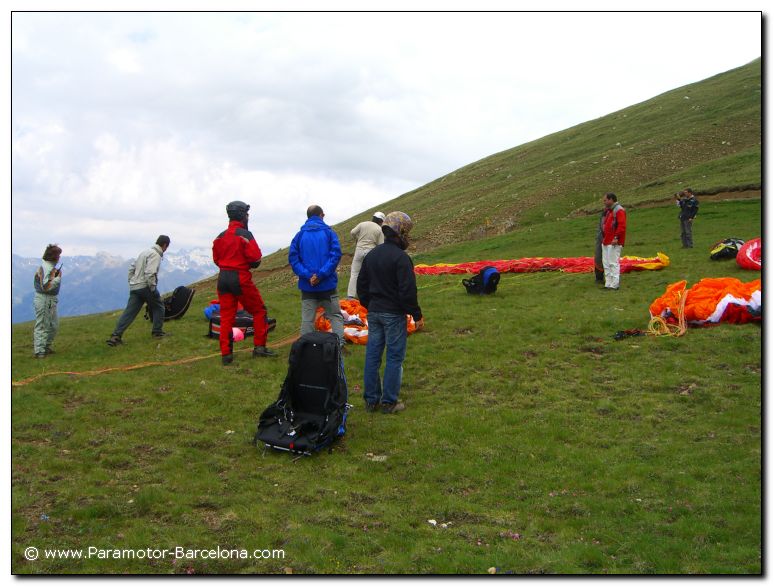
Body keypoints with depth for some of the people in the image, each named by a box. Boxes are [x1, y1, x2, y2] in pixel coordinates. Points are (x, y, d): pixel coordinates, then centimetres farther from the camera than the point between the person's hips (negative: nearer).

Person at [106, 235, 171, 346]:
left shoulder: (145, 252, 17)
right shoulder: (155, 255, -11)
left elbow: (132, 267, 20)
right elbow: (150, 273, -22)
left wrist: (131, 282, 22)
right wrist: (153, 288, -14)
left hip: (134, 287, 8)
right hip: (145, 286, -8)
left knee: (129, 312, 3)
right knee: (158, 307, 13)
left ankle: (116, 336, -5)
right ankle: (157, 332, 16)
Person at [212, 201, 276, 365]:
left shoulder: (220, 237, 9)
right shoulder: (244, 235, -10)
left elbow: (216, 259, 14)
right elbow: (256, 259, -15)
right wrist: (252, 264, 6)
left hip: (223, 278, 6)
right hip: (241, 279, -6)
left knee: (226, 316, 8)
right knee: (259, 311, 9)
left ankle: (226, 354, 8)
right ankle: (259, 347, 9)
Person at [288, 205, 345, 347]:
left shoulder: (300, 235, 4)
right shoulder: (328, 232, -2)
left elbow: (293, 258, -6)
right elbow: (336, 254, -14)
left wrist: (308, 275, -12)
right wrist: (321, 274, -16)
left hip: (307, 286, 2)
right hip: (327, 285, -2)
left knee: (307, 320, 8)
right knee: (336, 316, 8)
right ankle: (339, 345, -2)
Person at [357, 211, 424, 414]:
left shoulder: (371, 255, 9)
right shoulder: (401, 258, -15)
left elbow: (361, 285, 15)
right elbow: (408, 291, -18)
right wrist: (417, 315, -9)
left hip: (374, 312, 7)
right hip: (394, 314, -7)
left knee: (372, 355, 10)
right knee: (394, 358, 2)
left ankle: (371, 400, 17)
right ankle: (389, 402, 6)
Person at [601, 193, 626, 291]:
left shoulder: (619, 210, -11)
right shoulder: (608, 211, 21)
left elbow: (622, 226, -19)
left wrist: (616, 237, -23)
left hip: (614, 242, -10)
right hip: (606, 241, 10)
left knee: (613, 263, -10)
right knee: (606, 263, 12)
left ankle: (614, 285, -8)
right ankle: (608, 284, 17)